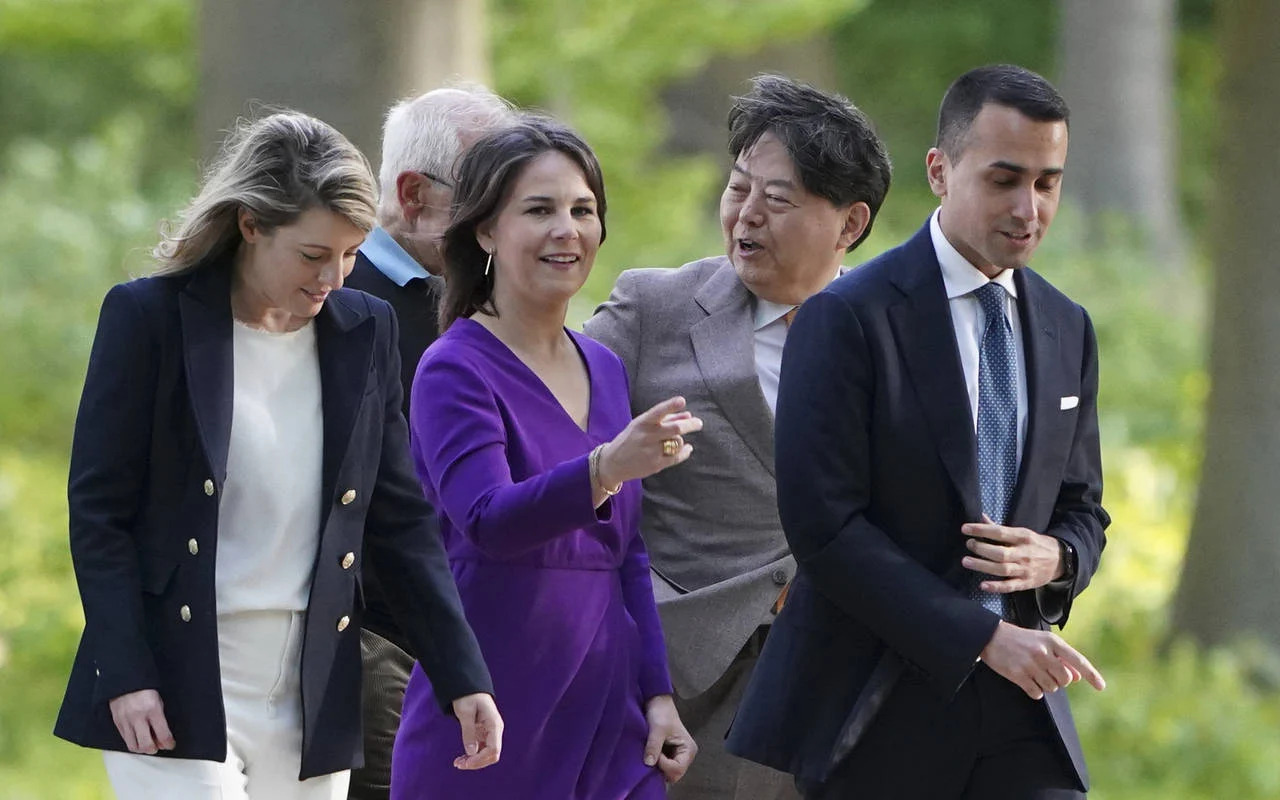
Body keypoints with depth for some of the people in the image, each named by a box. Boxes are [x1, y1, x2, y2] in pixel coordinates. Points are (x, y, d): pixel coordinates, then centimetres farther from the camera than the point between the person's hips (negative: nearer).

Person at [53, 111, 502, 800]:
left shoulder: (364, 331, 8)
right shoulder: (149, 317, -5)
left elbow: (402, 519, 11)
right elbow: (98, 511, -4)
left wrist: (462, 680, 5)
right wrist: (125, 676, -13)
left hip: (310, 700, 5)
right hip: (175, 691, -5)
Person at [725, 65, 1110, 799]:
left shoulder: (1067, 330, 12)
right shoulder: (849, 318, -8)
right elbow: (824, 525, -14)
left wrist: (1056, 559, -8)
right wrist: (982, 636, -18)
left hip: (1017, 711, 5)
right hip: (875, 706, -5)